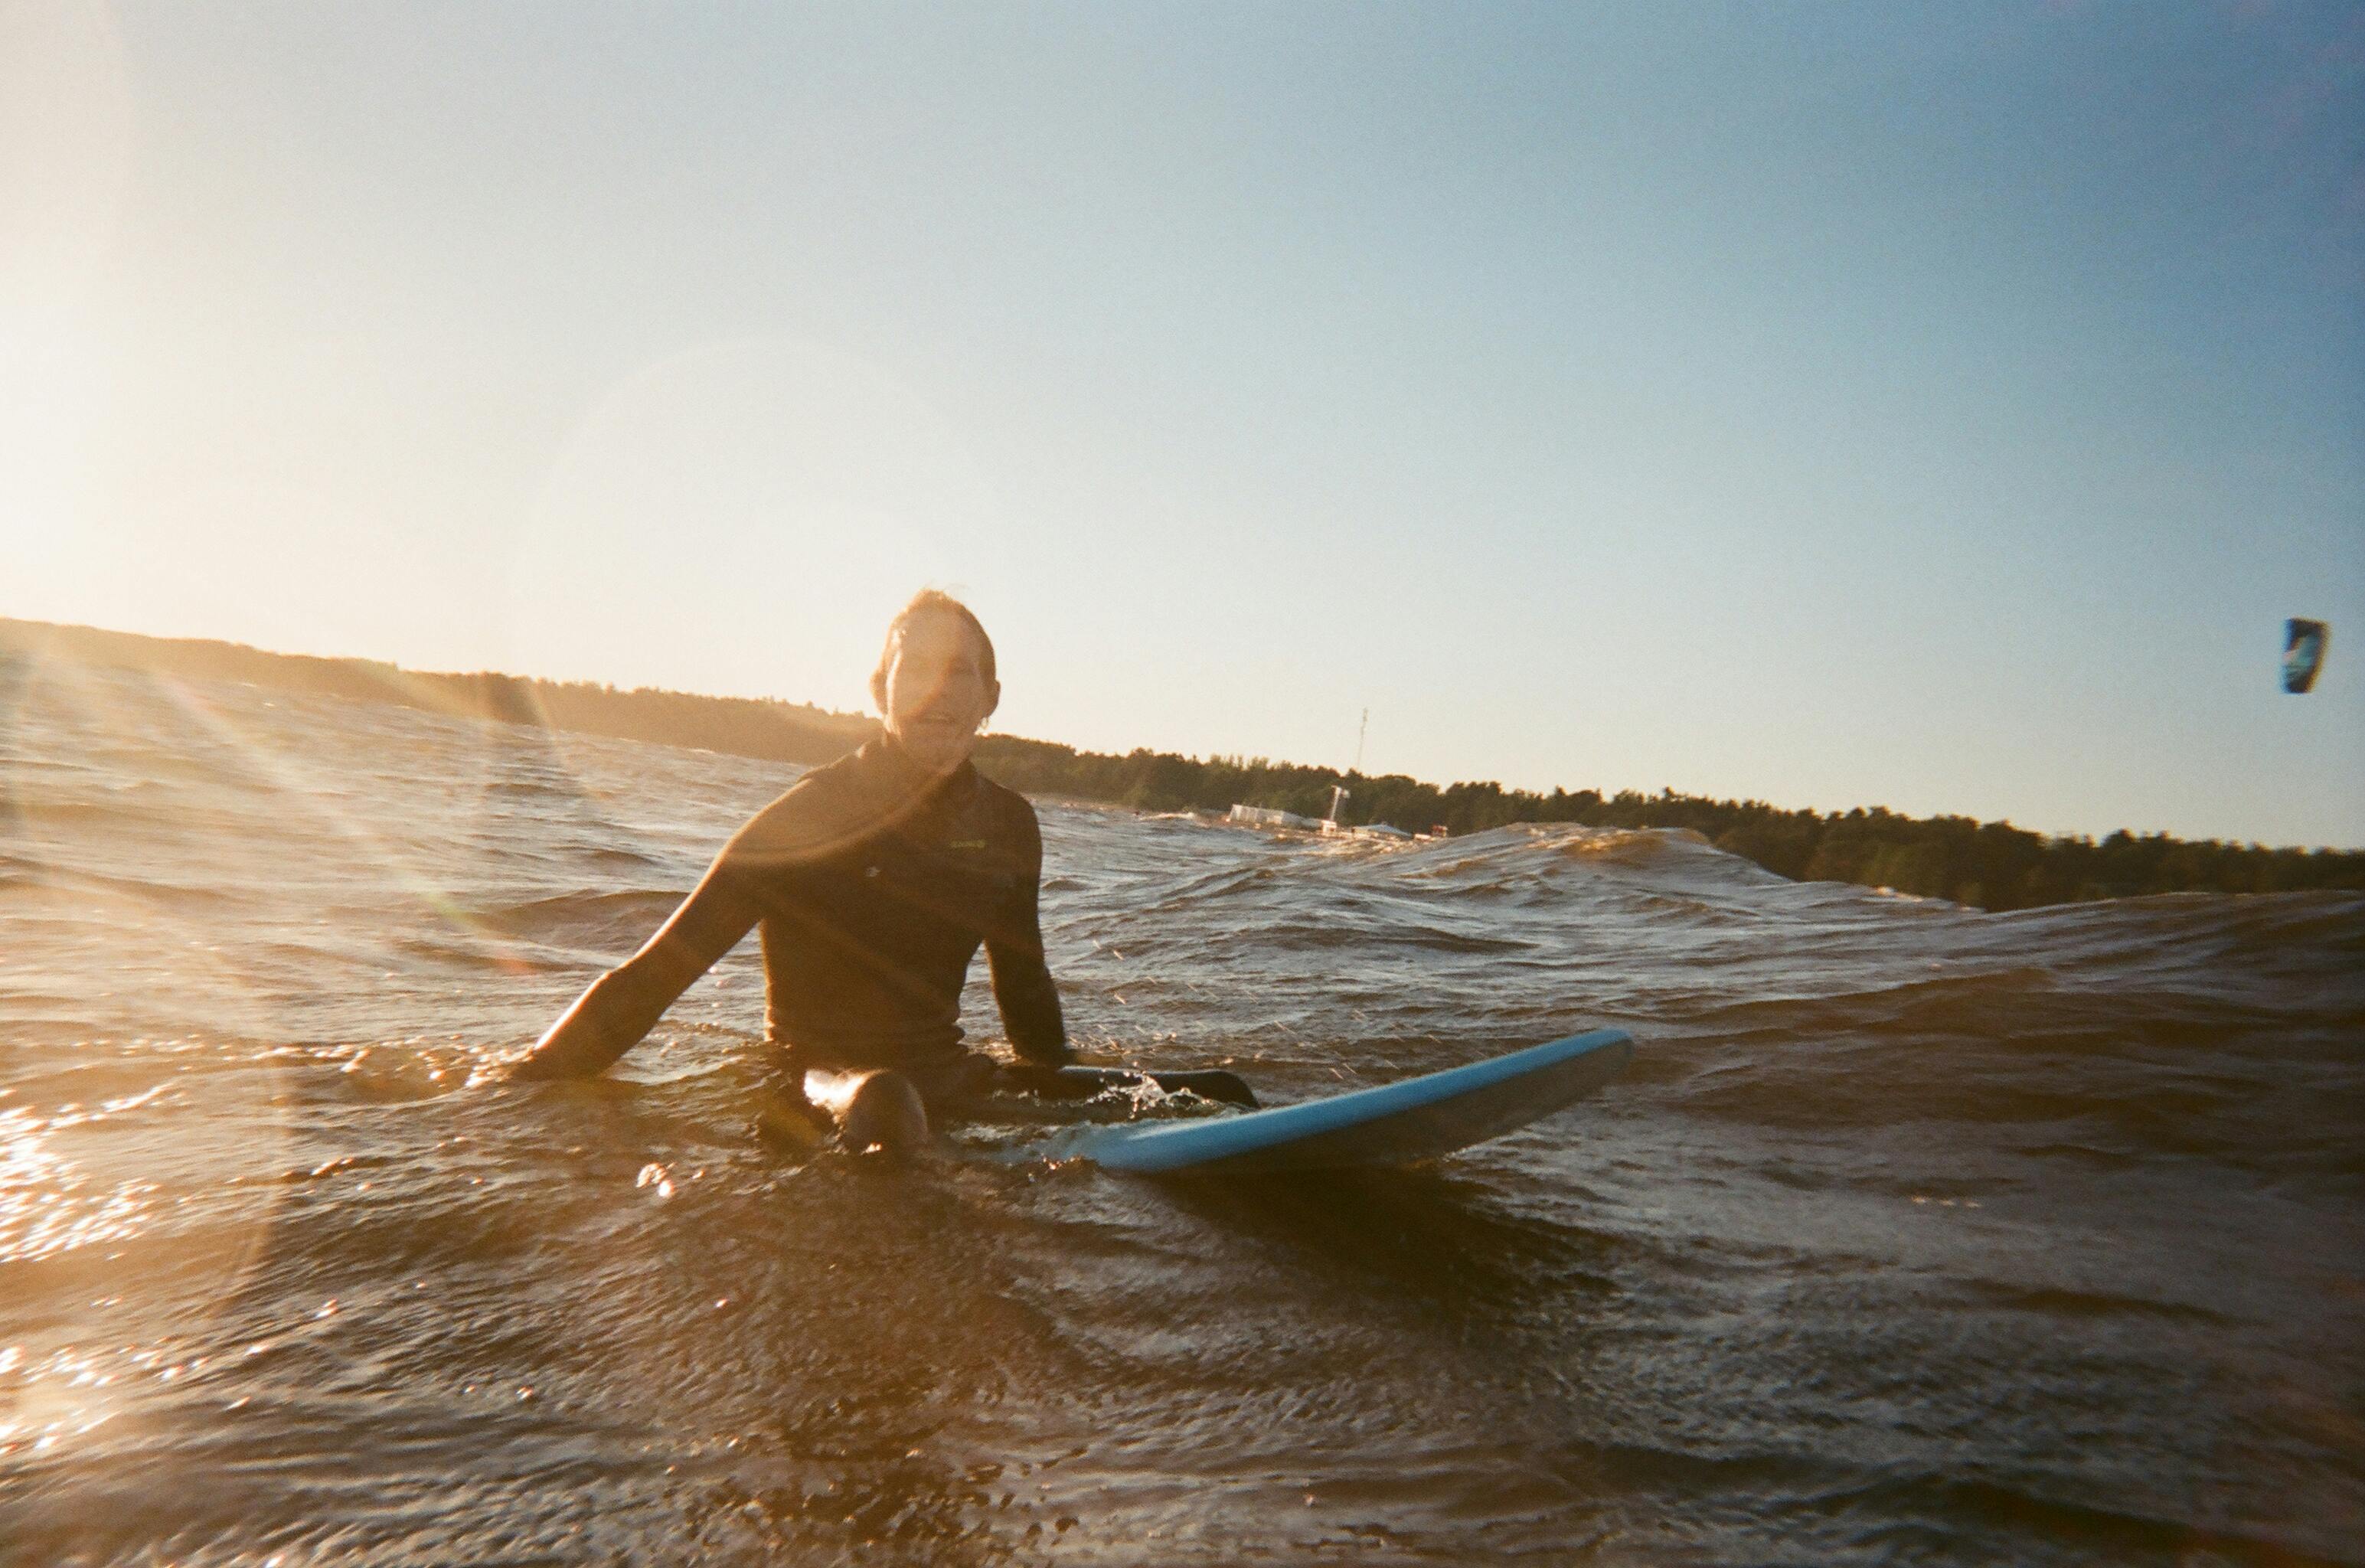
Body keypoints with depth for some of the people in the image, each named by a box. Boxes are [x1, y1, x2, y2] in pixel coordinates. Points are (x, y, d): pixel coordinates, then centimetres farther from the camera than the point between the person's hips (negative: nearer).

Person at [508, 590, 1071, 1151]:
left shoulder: (1008, 824, 5)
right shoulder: (813, 813, -10)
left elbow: (1025, 983, 21)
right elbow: (662, 967, -11)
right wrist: (543, 1075, -17)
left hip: (941, 1073, 8)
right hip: (815, 1076, -7)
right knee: (883, 1103, -40)